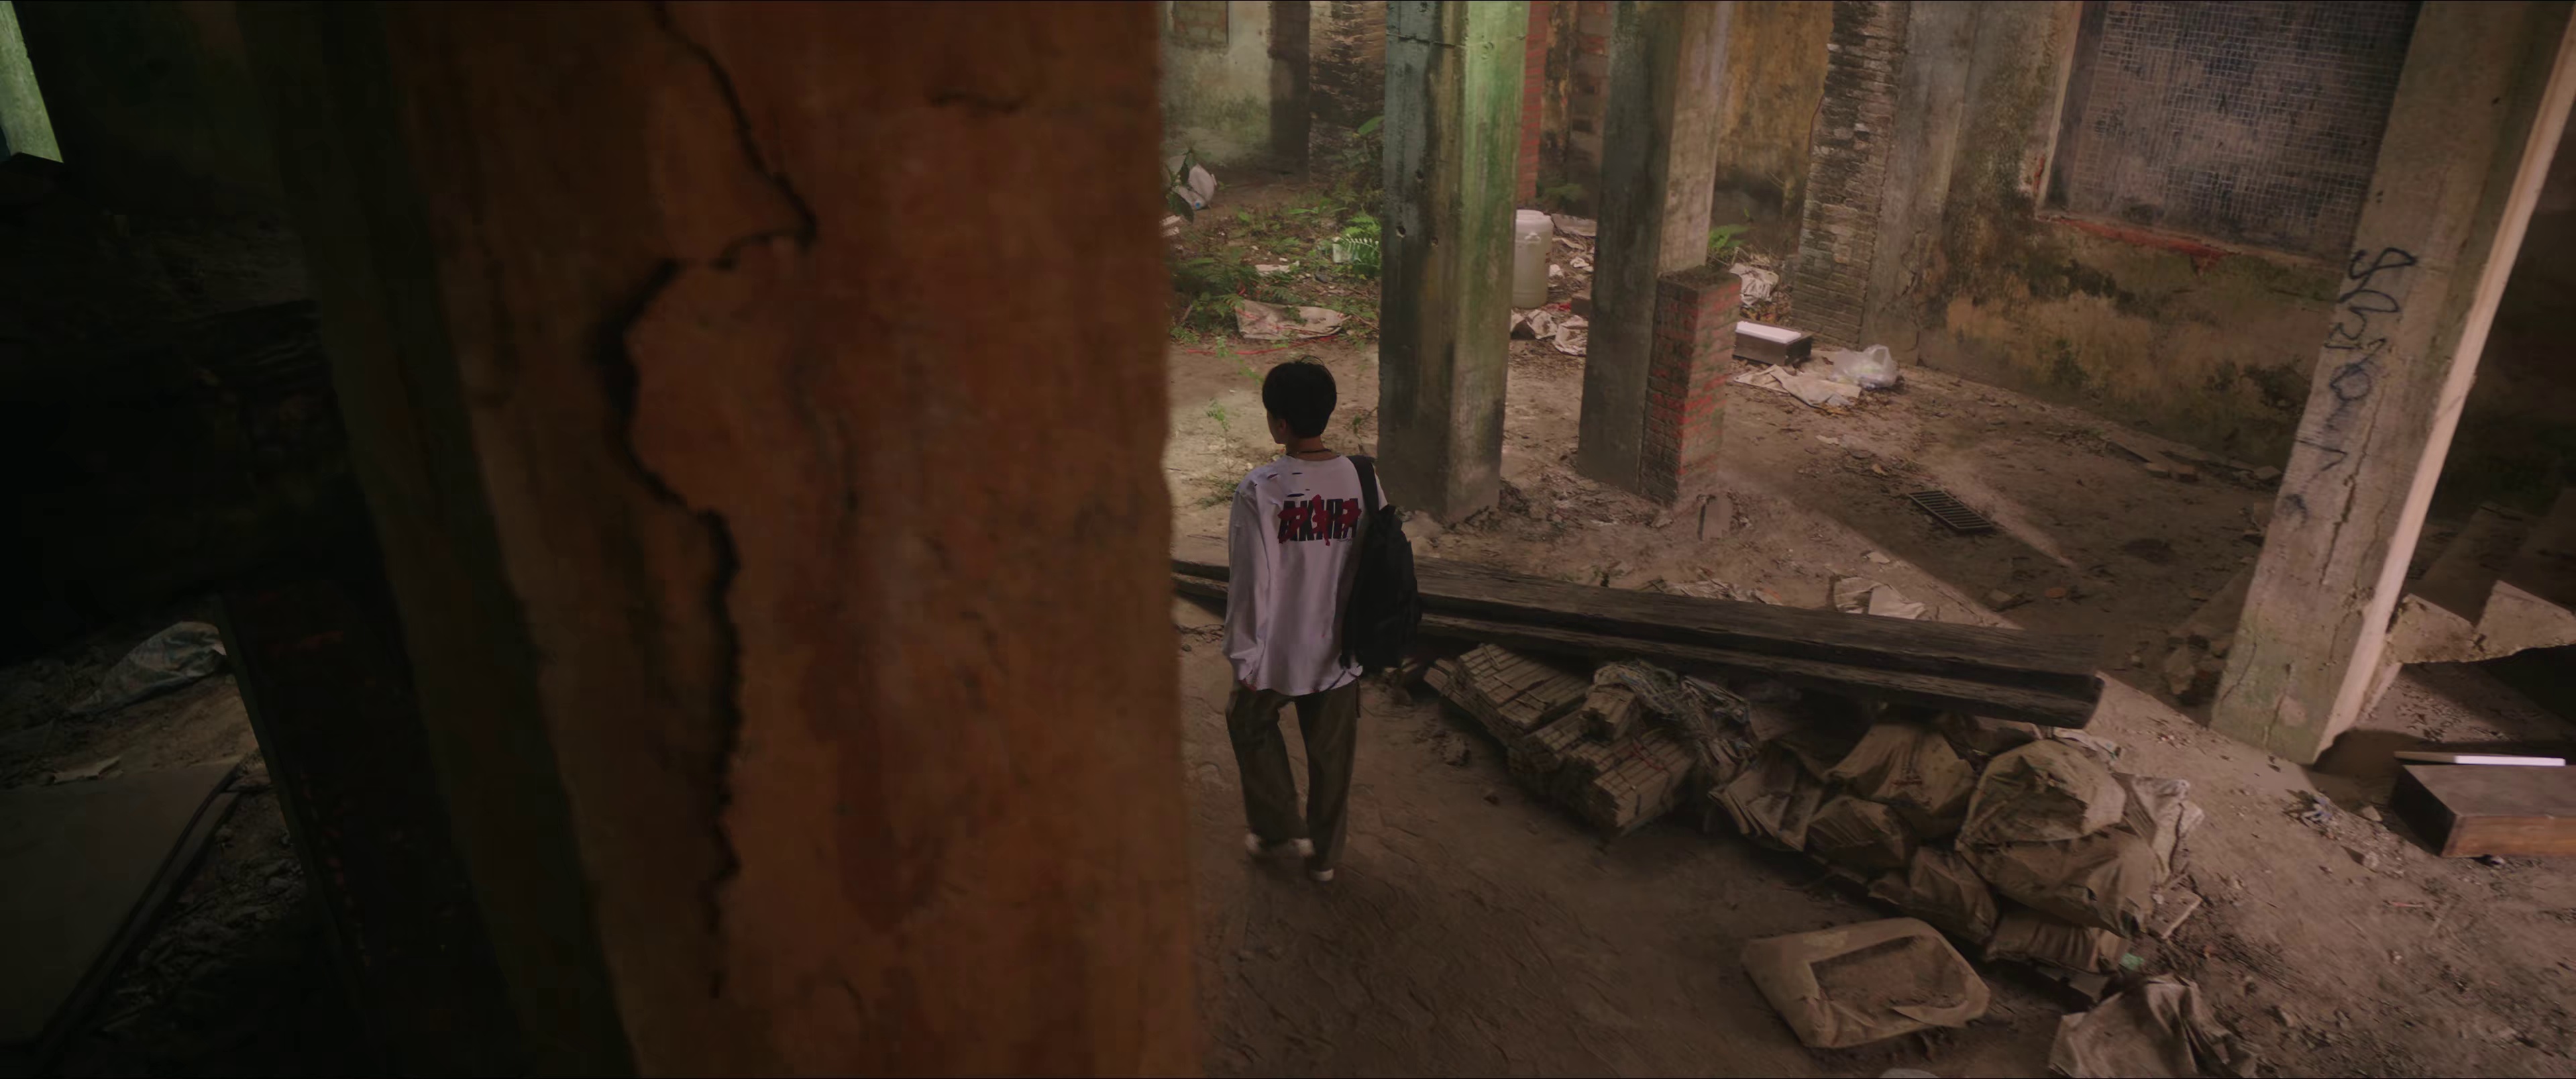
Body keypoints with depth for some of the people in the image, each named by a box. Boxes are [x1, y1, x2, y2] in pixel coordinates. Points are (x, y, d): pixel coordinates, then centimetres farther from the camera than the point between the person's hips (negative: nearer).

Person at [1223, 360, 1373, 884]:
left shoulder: (1259, 491, -23)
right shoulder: (1361, 480, -9)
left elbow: (1251, 583, -19)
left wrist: (1244, 655, -6)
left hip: (1279, 652, -3)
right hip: (1340, 649, 4)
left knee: (1250, 724, 27)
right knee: (1331, 753, 20)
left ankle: (1281, 829, 32)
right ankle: (1325, 854, 36)